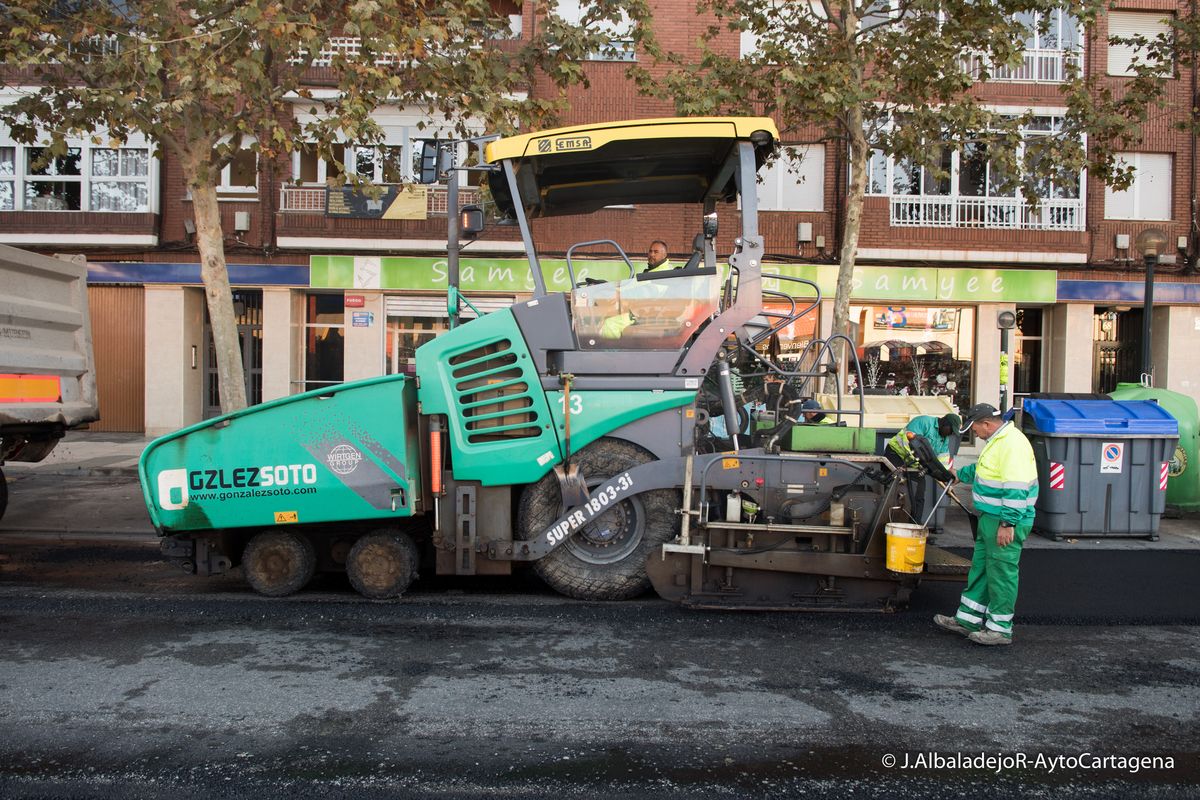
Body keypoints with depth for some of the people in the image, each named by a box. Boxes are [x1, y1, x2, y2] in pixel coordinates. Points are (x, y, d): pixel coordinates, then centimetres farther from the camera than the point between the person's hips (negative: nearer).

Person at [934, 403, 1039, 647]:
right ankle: (968, 619, 24)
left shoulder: (1013, 444, -20)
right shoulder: (998, 440, 14)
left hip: (1006, 522, -11)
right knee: (980, 568, 15)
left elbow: (1016, 489, -26)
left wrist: (1007, 523, -27)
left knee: (1001, 572, -2)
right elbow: (982, 469, 34)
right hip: (990, 518, 11)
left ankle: (1000, 629, 7)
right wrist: (960, 475, 46)